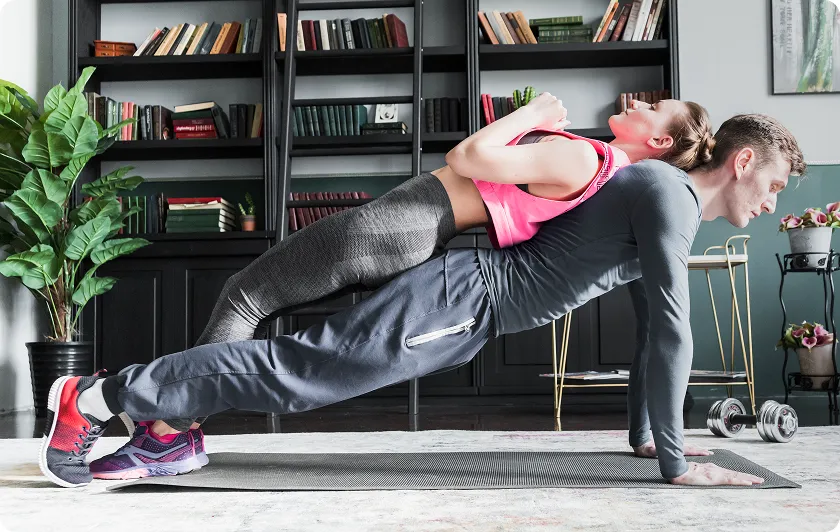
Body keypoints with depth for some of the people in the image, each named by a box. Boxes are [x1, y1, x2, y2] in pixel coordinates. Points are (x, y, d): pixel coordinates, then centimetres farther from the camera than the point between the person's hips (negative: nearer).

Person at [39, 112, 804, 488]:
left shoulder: (675, 214, 18)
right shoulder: (669, 192, -14)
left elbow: (649, 323, 25)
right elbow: (673, 329, -21)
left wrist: (643, 431, 26)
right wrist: (677, 461, -17)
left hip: (472, 312, 9)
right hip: (459, 297, -9)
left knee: (300, 371, 13)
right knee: (296, 369, -8)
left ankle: (148, 398, 22)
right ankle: (95, 398, -1)